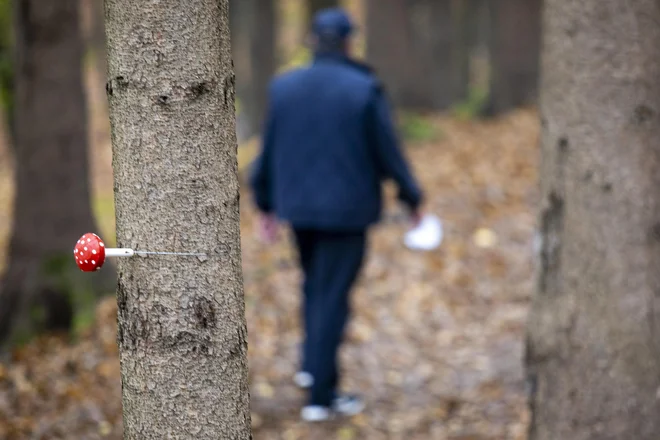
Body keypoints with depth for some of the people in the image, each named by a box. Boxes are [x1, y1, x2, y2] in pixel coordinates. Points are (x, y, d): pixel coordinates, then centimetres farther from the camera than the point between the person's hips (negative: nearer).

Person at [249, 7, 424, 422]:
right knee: (332, 298, 1)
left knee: (316, 283, 27)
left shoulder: (284, 87, -3)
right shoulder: (365, 91, -15)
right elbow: (388, 151, -10)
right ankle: (321, 396, 2)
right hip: (347, 209, -4)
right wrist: (412, 198, 4)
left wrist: (265, 203, 16)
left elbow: (269, 151, 4)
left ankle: (313, 365, 33)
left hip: (299, 206, 4)